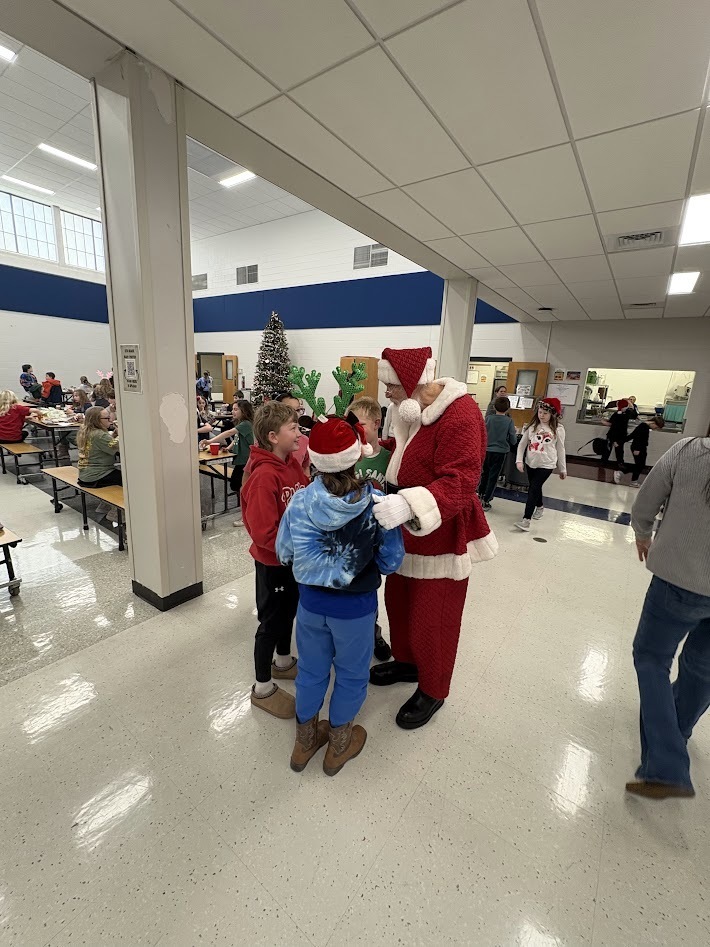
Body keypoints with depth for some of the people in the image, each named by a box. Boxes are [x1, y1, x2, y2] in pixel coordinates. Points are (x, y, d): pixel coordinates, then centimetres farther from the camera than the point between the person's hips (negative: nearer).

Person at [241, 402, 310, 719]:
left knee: (289, 610, 25)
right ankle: (263, 688, 31)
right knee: (271, 622, 9)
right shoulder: (264, 476, -28)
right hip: (273, 562, -8)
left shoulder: (292, 463, -2)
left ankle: (283, 662, 49)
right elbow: (264, 532, -28)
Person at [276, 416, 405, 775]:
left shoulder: (300, 501, -16)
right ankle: (338, 745, 44)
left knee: (311, 671, 24)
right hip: (355, 607, -2)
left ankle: (305, 740, 46)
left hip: (310, 602, 2)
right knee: (351, 675, 22)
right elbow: (391, 561, -11)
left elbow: (284, 553, -5)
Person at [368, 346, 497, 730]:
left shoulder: (460, 415, -23)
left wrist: (409, 504, -45)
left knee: (432, 619, 8)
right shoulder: (412, 409, 5)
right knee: (398, 601, 22)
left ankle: (432, 690, 35)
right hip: (407, 529, 9)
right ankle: (407, 661, 49)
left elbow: (459, 484, -31)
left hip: (442, 534, -8)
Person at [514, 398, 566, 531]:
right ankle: (539, 507, 48)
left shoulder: (558, 429, -7)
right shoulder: (532, 426, 0)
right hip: (530, 463, 4)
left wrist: (562, 469, 5)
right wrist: (519, 460, -6)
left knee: (533, 489, -13)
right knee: (535, 487, 20)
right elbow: (522, 444, 3)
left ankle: (526, 519, -12)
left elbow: (560, 450, 0)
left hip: (546, 465, -4)